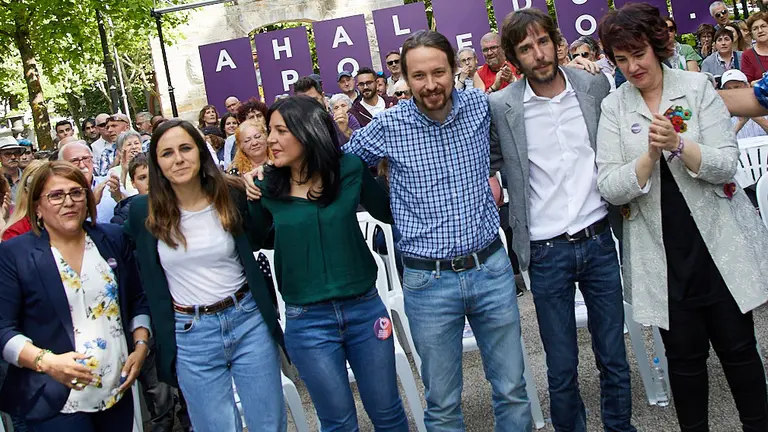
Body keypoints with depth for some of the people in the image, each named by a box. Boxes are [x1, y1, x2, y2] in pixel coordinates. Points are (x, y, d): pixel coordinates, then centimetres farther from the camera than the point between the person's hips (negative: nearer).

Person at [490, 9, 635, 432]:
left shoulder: (596, 86, 2)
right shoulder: (500, 107, -6)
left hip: (598, 241, 2)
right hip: (546, 253, -2)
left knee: (613, 355, 13)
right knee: (561, 368, 7)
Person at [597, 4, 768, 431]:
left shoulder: (697, 86, -1)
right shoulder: (613, 108, 0)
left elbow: (726, 163, -8)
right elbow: (609, 188, -8)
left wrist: (678, 144, -24)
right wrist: (650, 155, -23)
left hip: (721, 244, 0)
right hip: (662, 255, 0)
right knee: (684, 354, 10)